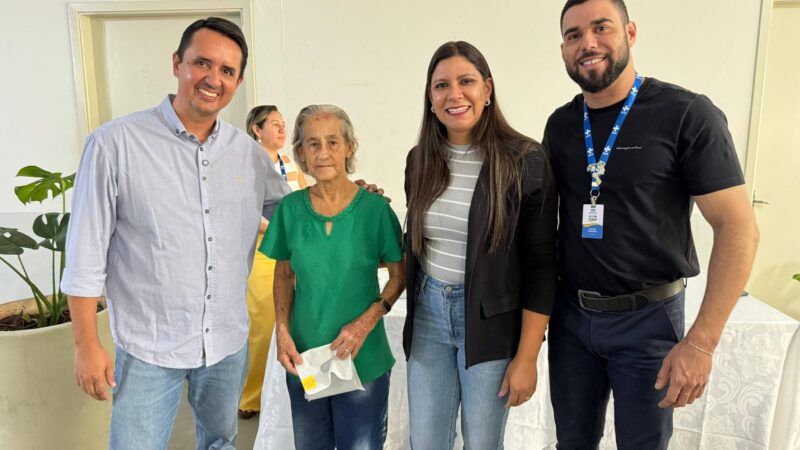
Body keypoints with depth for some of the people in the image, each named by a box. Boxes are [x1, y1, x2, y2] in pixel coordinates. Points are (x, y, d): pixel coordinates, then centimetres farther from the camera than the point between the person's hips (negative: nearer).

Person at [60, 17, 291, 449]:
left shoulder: (249, 151, 0)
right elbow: (86, 257, -9)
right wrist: (86, 344, -7)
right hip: (149, 349, -4)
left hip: (229, 343, 4)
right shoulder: (114, 143, -13)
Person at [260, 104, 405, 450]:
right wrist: (282, 332, -5)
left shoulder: (374, 208, -11)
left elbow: (399, 273, -3)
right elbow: (284, 274, 7)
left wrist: (366, 322, -16)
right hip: (303, 358, 3)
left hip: (363, 359, -2)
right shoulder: (291, 208, -3)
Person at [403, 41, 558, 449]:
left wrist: (527, 357, -12)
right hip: (428, 314, 4)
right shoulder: (420, 160, 3)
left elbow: (540, 267, -11)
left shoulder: (525, 161, -12)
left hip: (491, 322, -4)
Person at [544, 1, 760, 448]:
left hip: (647, 317, -4)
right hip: (570, 314, 4)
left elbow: (738, 227, -14)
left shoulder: (687, 114, -12)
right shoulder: (560, 125, 3)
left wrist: (702, 341, -20)